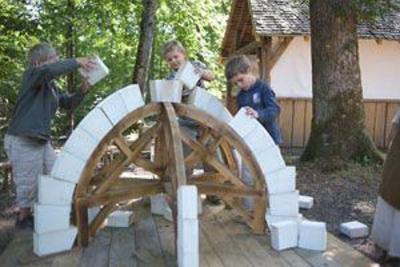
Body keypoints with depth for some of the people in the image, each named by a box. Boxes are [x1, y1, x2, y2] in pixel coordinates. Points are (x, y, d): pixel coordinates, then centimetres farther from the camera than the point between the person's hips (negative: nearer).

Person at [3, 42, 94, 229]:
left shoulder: (52, 86, 12)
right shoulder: (31, 74, -13)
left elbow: (68, 103, 19)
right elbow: (50, 70, -34)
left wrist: (82, 91, 1)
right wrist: (76, 62, -25)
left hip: (42, 141, 9)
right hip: (22, 142, -9)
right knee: (28, 184, 4)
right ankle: (24, 218, 26)